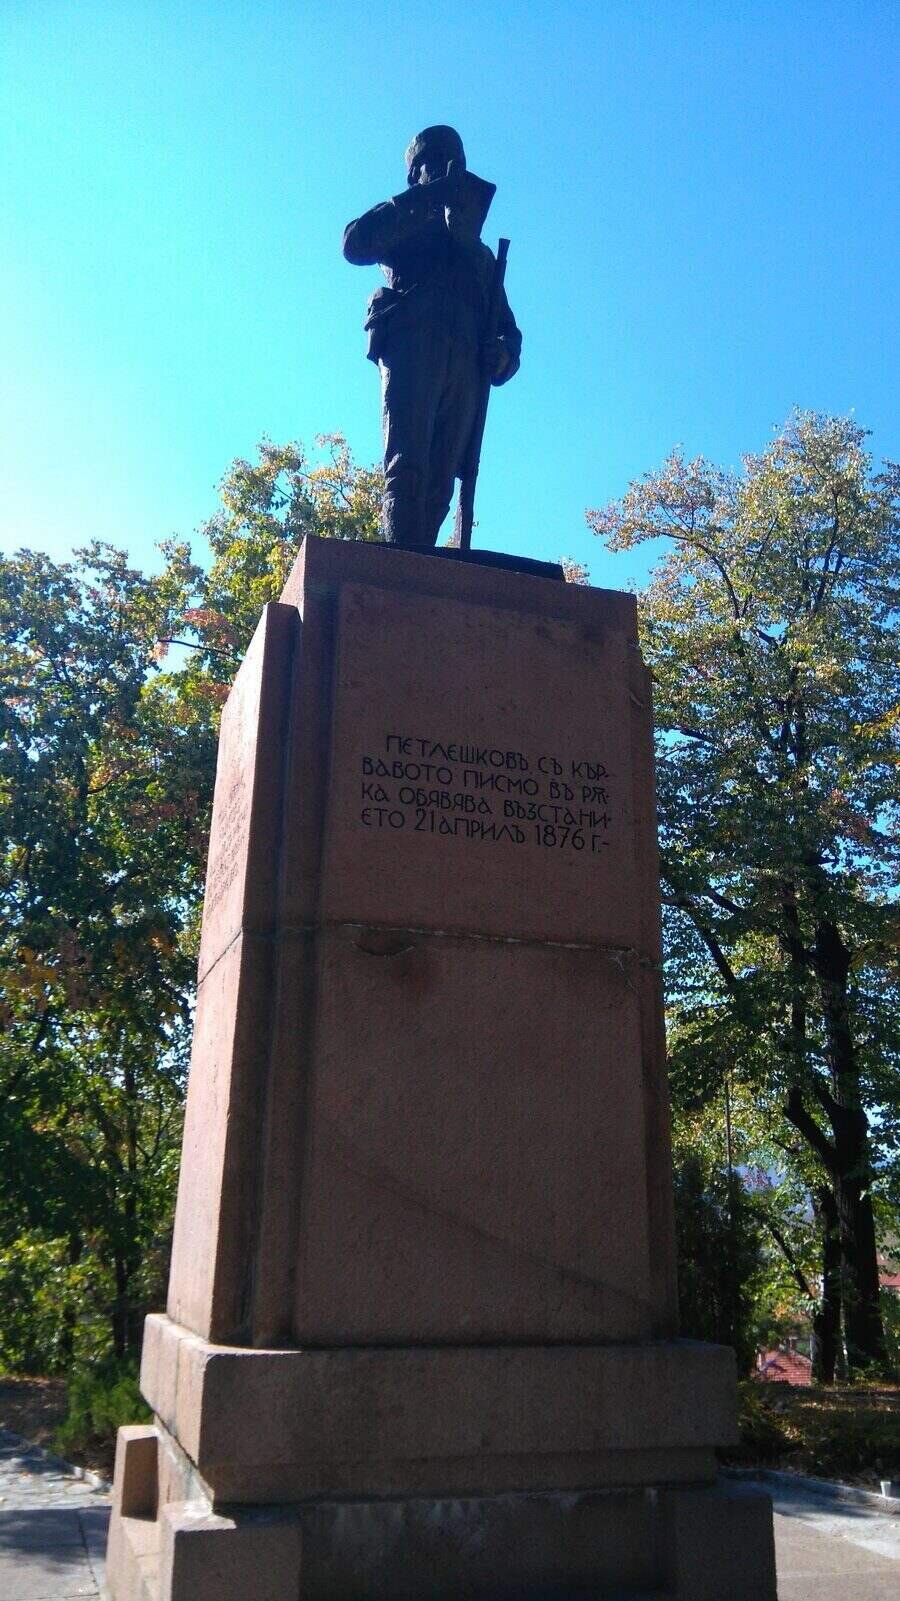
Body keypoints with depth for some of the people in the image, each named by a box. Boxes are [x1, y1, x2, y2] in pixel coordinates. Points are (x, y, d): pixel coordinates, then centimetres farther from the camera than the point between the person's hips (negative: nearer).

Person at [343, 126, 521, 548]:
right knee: (407, 466, -22)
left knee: (439, 482, -11)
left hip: (466, 367, 4)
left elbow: (505, 321, 28)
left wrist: (505, 351, 3)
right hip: (412, 350, -4)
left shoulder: (479, 253, 38)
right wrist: (423, 198, -1)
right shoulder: (403, 229, 26)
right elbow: (355, 243, 3)